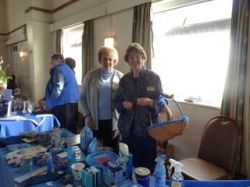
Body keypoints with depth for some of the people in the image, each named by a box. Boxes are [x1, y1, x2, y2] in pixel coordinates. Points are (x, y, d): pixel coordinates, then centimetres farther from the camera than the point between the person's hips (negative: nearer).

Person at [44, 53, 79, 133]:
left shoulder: (58, 70, -6)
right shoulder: (68, 70, 23)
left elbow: (58, 89, -18)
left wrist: (49, 103, -5)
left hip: (63, 105, -9)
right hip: (72, 104, 9)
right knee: (71, 131, 11)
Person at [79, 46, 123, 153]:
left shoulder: (120, 77, 1)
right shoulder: (91, 75, 3)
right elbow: (82, 97, 5)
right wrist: (87, 116, -4)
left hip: (113, 123, 0)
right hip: (94, 122, 1)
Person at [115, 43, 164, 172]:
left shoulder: (154, 77, -4)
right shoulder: (124, 80, 6)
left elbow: (162, 104, -4)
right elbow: (117, 103, 11)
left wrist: (150, 102, -23)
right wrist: (123, 105, -10)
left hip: (147, 130, -3)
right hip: (127, 130, 3)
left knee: (147, 166, 6)